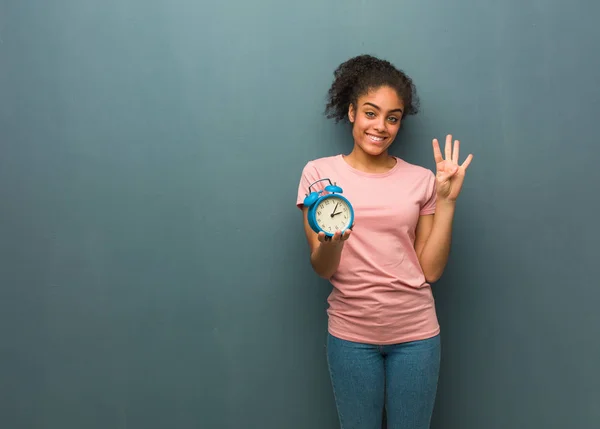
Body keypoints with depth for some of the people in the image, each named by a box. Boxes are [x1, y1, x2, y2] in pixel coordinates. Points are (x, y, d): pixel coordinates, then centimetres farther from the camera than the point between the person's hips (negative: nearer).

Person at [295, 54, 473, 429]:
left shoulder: (421, 180, 1)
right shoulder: (319, 173, -3)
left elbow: (430, 270, -2)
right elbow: (322, 269, -5)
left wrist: (447, 201, -8)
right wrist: (331, 241, -26)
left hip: (415, 333, 1)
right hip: (350, 333, -1)